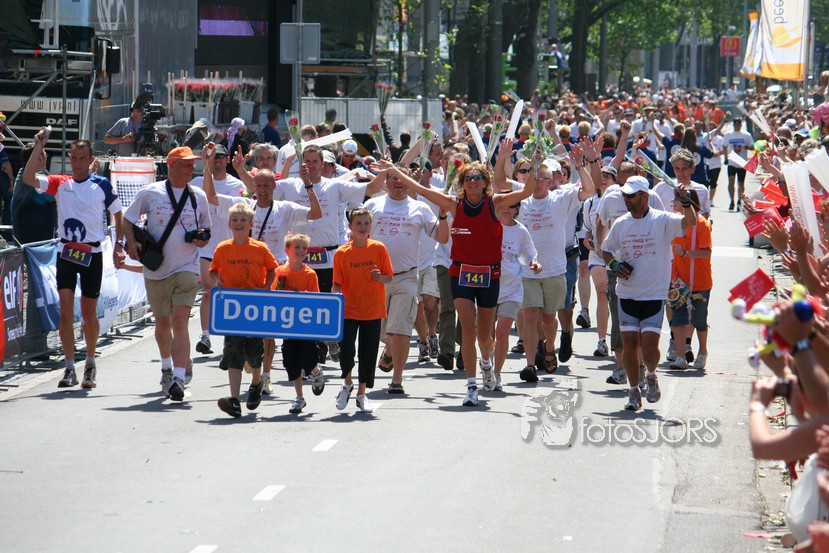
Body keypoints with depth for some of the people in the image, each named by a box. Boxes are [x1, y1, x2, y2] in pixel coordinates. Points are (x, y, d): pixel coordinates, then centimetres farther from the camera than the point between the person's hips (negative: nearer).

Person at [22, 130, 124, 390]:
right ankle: (69, 368, -3)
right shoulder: (59, 183, 2)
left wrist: (119, 243, 1)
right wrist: (38, 146, -18)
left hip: (92, 254, -1)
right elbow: (29, 178, -12)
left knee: (89, 313, 7)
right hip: (66, 252, 1)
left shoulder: (102, 185, 0)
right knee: (65, 310, -8)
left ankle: (90, 364, 26)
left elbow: (118, 214, 11)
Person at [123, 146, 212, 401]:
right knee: (162, 323, 14)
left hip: (186, 269, -1)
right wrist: (132, 242, -9)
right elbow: (128, 220, 9)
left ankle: (178, 378, -21)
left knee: (180, 322, -15)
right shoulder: (150, 193, 0)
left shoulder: (199, 196, 6)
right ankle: (166, 368, 38)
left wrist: (202, 239, -4)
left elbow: (206, 229, 18)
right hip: (156, 269, 1)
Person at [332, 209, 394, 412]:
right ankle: (347, 384, 18)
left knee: (368, 353, 5)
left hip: (373, 310, 1)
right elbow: (337, 283, 0)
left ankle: (361, 394, 19)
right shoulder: (341, 253, -2)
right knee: (346, 350, -10)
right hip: (349, 309, -1)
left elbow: (389, 277, 2)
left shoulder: (379, 248, -1)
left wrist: (379, 277, -19)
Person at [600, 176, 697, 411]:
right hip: (627, 294, 4)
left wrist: (685, 202, -42)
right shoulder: (621, 224, 7)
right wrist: (613, 264, -2)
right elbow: (606, 249, 19)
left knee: (649, 345, -10)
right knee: (629, 344, 2)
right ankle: (634, 392, 14)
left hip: (654, 296, -4)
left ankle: (651, 376, 20)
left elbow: (690, 222, -22)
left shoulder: (662, 220, -7)